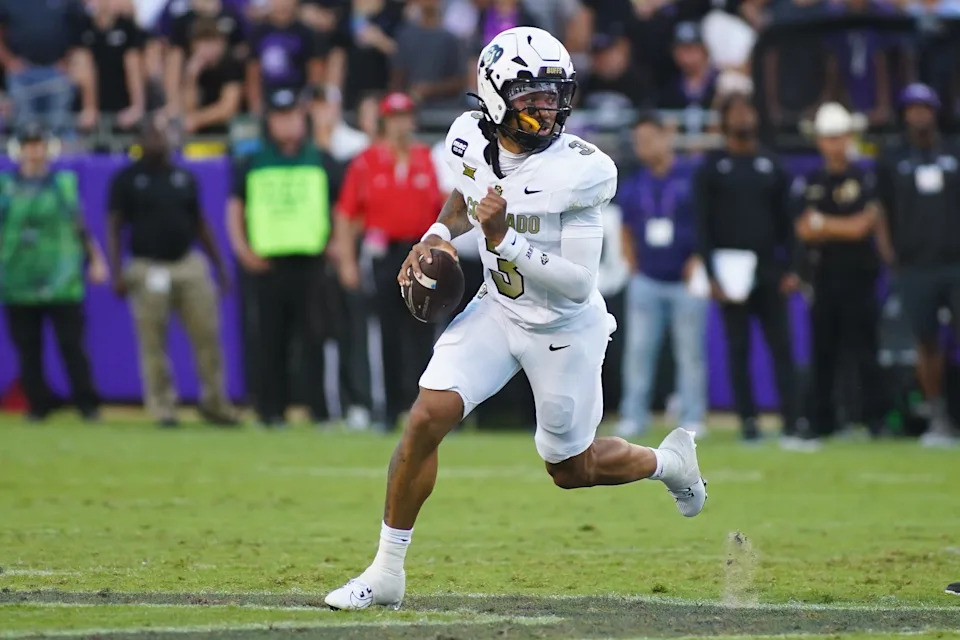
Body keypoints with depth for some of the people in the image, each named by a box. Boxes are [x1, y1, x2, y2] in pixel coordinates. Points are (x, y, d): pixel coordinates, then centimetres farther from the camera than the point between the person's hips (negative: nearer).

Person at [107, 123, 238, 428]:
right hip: (148, 270, -3)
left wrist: (219, 266, 16)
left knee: (208, 335, 0)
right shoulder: (126, 179, 2)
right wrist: (117, 273, -10)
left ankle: (215, 403, 11)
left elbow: (199, 224, 19)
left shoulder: (184, 178, 14)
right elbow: (115, 228, 0)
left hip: (190, 265, 3)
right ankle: (162, 408, 5)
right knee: (154, 344, -3)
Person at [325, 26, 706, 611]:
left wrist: (504, 238, -35)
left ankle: (670, 461, 44)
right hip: (497, 310, 4)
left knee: (572, 470, 11)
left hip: (565, 330, -4)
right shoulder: (473, 139, -10)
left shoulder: (581, 172, -26)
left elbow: (579, 284, -27)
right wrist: (438, 235, -2)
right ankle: (387, 573, -2)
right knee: (428, 416, -13)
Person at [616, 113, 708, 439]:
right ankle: (633, 416, 6)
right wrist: (634, 267, 10)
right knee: (638, 349, 2)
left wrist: (699, 259, -11)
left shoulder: (692, 178, -5)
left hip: (686, 281, -4)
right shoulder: (633, 186, 9)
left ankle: (692, 418, 3)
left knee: (691, 351, -1)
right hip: (646, 282, 4)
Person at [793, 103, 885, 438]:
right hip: (824, 276, 3)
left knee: (865, 349, -7)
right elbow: (804, 231, 1)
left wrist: (821, 223, -4)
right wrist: (842, 227, -10)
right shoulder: (809, 184, 10)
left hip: (859, 275, -3)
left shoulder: (865, 180, 2)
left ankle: (876, 417, -5)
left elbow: (863, 226, -9)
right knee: (823, 351, 5)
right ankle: (822, 420, 10)